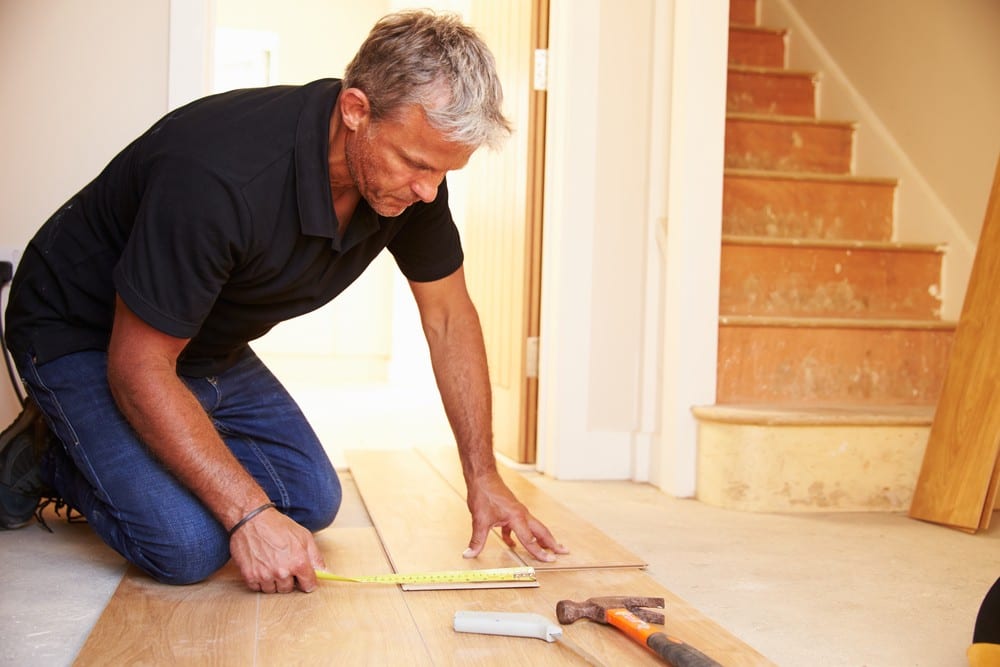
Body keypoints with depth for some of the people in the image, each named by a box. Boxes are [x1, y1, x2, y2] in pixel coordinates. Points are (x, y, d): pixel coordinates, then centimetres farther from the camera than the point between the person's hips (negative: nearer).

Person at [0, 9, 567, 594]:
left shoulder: (413, 175, -16)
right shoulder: (218, 176, -39)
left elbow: (449, 317, -2)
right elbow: (138, 365, -30)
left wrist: (483, 478, -3)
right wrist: (249, 514, -32)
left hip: (210, 348, 7)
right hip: (80, 335, -7)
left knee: (312, 500, 2)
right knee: (188, 545, -23)